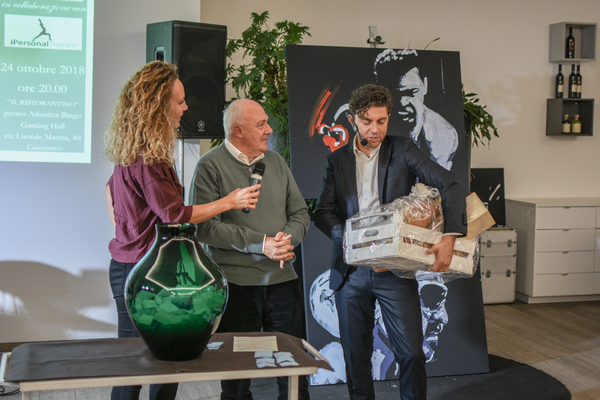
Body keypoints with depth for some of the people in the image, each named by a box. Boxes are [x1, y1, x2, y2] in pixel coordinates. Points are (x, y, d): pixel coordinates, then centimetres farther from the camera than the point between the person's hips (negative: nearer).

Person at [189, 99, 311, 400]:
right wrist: (261, 244, -17)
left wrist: (287, 238, -8)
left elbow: (300, 212, 14)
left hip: (282, 277, 5)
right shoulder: (210, 166, -6)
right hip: (236, 282, -4)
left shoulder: (275, 161, 12)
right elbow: (205, 227, -14)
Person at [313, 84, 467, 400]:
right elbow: (323, 212, 2)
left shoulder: (402, 150, 1)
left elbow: (450, 186, -8)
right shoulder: (337, 160, 9)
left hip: (395, 270, -2)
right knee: (356, 355, 9)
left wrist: (450, 238, -22)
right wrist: (347, 236, -19)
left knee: (411, 353, -3)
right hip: (351, 271, 2)